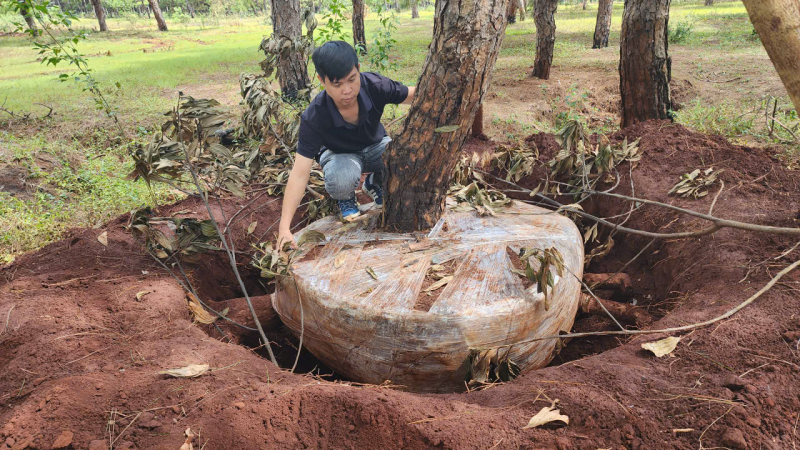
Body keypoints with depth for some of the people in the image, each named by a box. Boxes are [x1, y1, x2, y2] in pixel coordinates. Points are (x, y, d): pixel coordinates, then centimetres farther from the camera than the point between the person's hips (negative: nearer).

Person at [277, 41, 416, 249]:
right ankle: (345, 199, 1)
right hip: (339, 154, -3)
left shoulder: (374, 85, -30)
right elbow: (300, 173, -37)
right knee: (341, 177, -40)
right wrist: (284, 227, -43)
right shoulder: (313, 118, -35)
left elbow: (412, 94, -11)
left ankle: (375, 183, 6)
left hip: (375, 146, 3)